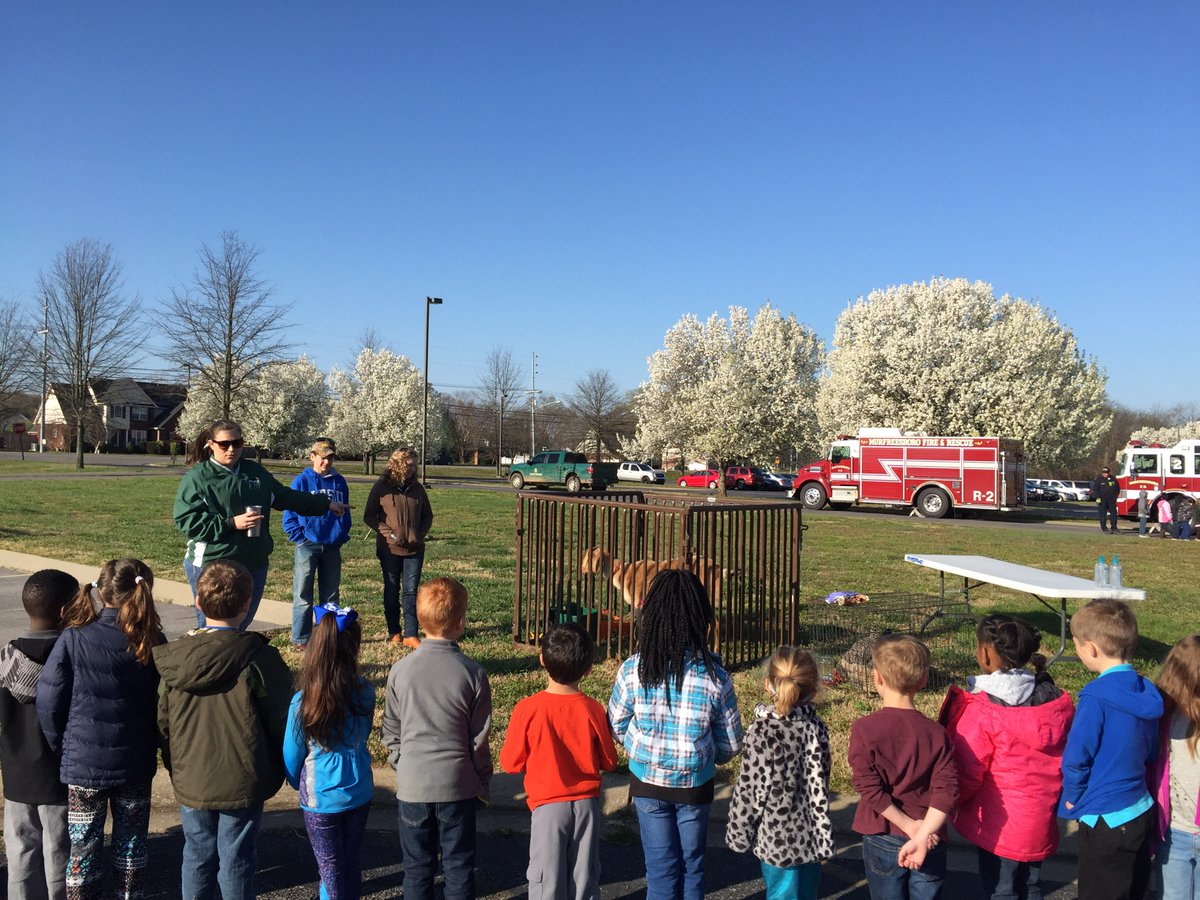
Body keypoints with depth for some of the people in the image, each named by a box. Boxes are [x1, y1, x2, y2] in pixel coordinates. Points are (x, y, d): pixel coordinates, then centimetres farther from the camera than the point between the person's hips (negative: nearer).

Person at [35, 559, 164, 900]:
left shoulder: (74, 639, -14)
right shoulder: (152, 642, -10)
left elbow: (49, 703, -8)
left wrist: (61, 746, 8)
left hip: (83, 763, -1)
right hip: (136, 763, 1)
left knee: (83, 845, 12)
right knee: (131, 841, 17)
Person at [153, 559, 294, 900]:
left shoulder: (172, 658, -7)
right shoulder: (258, 659, -17)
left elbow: (162, 722, 3)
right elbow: (280, 723, -10)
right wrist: (275, 774, 7)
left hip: (190, 782, 3)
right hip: (242, 783, -3)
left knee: (197, 857, 19)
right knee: (236, 863, 9)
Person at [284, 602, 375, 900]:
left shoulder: (303, 702, -20)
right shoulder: (366, 692, -13)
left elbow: (292, 755, -7)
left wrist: (299, 784, 14)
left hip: (322, 799, -3)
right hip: (359, 793, 3)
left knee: (330, 865, 13)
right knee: (351, 859, 21)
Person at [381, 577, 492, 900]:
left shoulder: (401, 670, -9)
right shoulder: (472, 673, -12)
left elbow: (391, 732, 0)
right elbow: (479, 738, -5)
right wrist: (483, 782, 9)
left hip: (412, 785, 1)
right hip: (459, 786, -1)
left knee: (417, 866, 15)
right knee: (459, 867, 12)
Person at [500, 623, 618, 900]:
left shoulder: (528, 709, -17)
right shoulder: (593, 710, -11)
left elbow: (510, 763, -8)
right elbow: (609, 762, -1)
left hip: (548, 804, -2)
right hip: (587, 802, 2)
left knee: (547, 876, 10)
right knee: (585, 874, 15)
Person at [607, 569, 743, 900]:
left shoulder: (633, 670, -16)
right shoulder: (715, 677, -16)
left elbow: (616, 726, -3)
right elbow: (731, 743, -6)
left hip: (647, 782, 0)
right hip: (695, 785, 0)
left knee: (661, 864, 14)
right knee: (692, 863, 19)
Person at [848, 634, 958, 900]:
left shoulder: (864, 729, -13)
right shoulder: (936, 733, -6)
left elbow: (869, 788, -17)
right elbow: (947, 789, -15)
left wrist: (910, 826, -10)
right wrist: (921, 835, -18)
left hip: (883, 840, -1)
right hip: (931, 845, 2)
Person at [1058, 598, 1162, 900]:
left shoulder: (1096, 698, -23)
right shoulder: (1147, 692, 0)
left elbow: (1076, 758, -18)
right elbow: (1150, 751, 12)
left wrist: (1072, 798, -1)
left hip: (1106, 819, -7)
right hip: (1142, 810, 7)